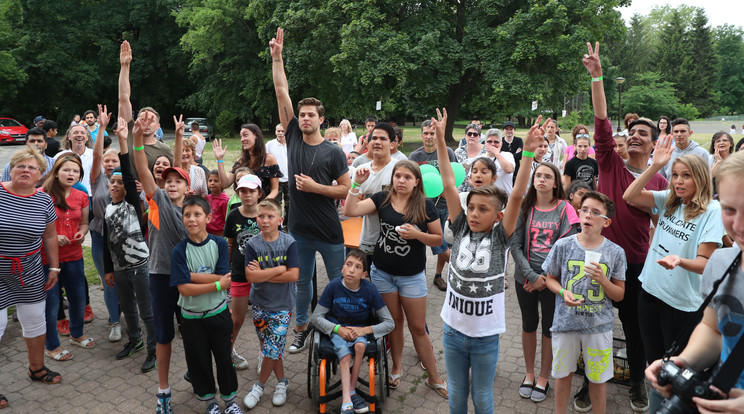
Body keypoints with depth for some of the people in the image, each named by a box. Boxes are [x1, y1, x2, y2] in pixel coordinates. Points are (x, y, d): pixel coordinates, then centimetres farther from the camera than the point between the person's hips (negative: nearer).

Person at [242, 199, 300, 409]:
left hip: (282, 305, -2)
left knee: (272, 349, -3)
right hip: (259, 304, 3)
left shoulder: (289, 243, -11)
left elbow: (293, 275, -18)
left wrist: (263, 274, -16)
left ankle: (260, 386, 20)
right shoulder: (252, 244, -6)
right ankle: (282, 382, 31)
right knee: (269, 348, 11)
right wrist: (279, 269, -19)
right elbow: (250, 276, -15)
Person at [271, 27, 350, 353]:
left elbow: (346, 190, -5)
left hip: (329, 231, -3)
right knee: (302, 282, 16)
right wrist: (276, 56, -2)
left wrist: (315, 187, -16)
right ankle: (301, 329, 32)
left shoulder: (333, 153, -7)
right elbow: (281, 92, -1)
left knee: (338, 283, 9)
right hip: (299, 228, 3)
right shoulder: (293, 138, 1)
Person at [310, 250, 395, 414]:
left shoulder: (369, 289, -12)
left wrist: (365, 330, -22)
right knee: (344, 352, -29)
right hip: (337, 330, 0)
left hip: (360, 330, 0)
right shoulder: (333, 286, -12)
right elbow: (316, 317, -4)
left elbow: (390, 323, -8)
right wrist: (338, 329, -19)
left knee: (360, 345, -31)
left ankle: (350, 391, -15)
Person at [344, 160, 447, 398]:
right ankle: (397, 367, 37)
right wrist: (357, 184, -22)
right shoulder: (382, 199, -4)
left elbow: (438, 239, -3)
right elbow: (351, 211, -13)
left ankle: (434, 378, 23)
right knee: (394, 321, 16)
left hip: (412, 275, -1)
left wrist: (416, 234, -20)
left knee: (418, 327, 7)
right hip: (382, 272, 2)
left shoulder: (425, 205, -7)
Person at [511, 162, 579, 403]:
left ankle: (543, 378, 27)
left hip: (553, 279, -2)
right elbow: (515, 244, -5)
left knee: (550, 328, 9)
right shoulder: (524, 208, -1)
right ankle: (529, 373, 33)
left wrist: (546, 278, -14)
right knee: (529, 324, 15)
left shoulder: (564, 210, -6)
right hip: (525, 278, 2)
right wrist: (532, 275, -15)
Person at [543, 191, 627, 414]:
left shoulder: (615, 252, -6)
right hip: (565, 322, 1)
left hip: (599, 324, 0)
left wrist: (603, 280, -19)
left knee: (598, 378, 12)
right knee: (563, 373, 16)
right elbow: (550, 279, 5)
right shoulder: (563, 245, -7)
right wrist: (563, 292, -15)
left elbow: (619, 295, 0)